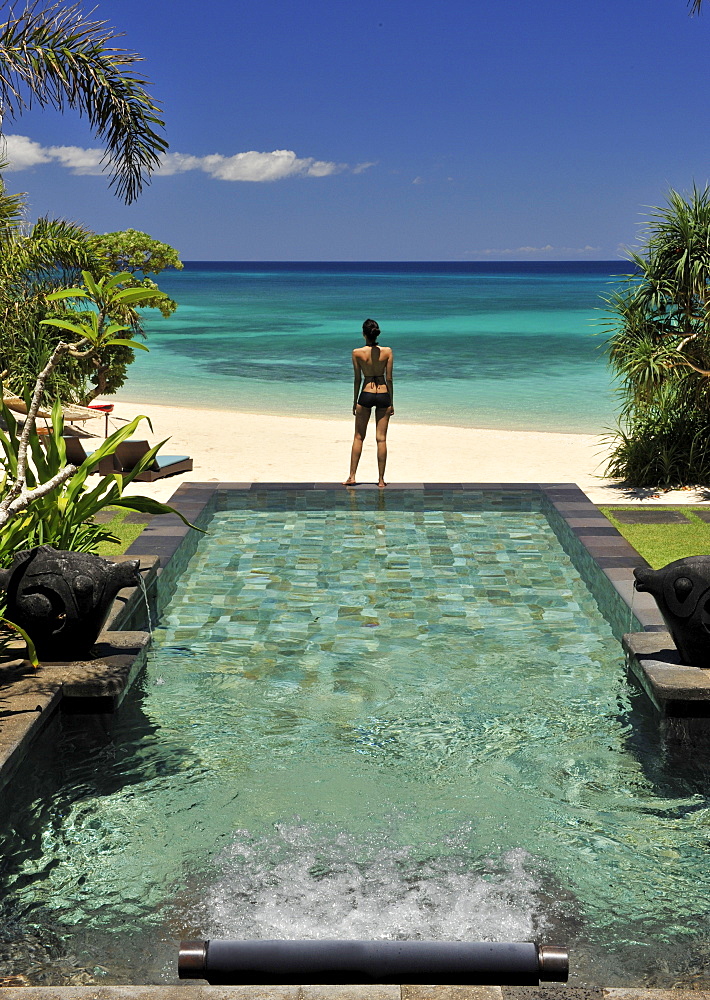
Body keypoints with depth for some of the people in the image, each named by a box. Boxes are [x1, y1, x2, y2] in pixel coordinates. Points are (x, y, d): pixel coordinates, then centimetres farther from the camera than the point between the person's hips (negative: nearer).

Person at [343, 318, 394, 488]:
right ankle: (381, 479, 7)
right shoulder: (387, 351, -4)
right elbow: (389, 379, -2)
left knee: (358, 437, 10)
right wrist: (391, 403, 5)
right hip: (383, 395, 1)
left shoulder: (357, 353, -6)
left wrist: (355, 402, 9)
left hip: (366, 395, -1)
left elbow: (357, 379, -1)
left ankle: (352, 476, 10)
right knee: (381, 438, 5)